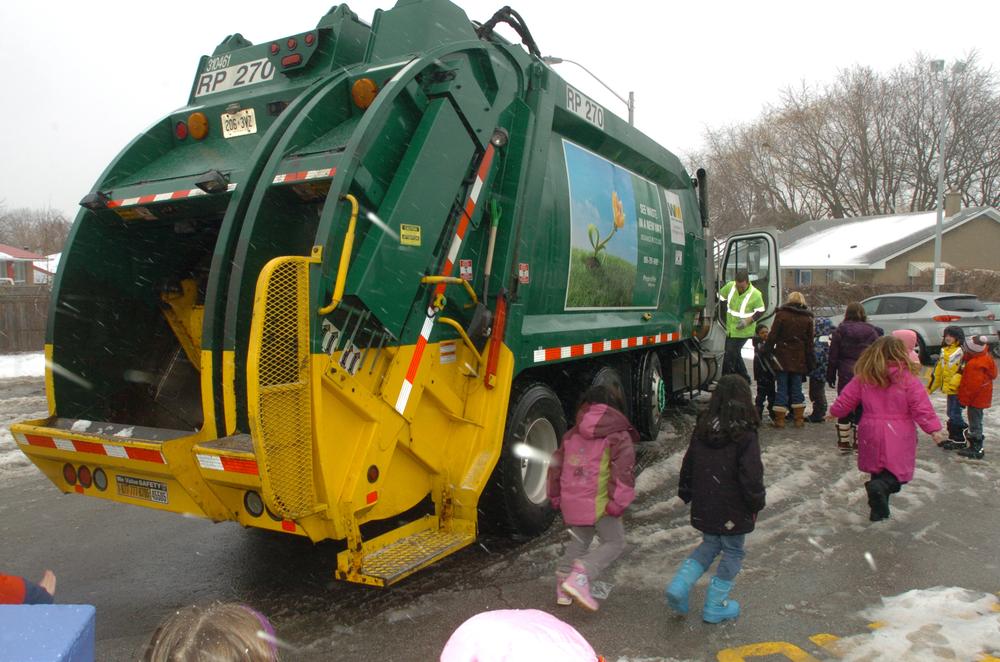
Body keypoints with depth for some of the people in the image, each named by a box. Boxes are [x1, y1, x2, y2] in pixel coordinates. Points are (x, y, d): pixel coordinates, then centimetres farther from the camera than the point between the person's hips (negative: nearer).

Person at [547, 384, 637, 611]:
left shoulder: (572, 435, 13)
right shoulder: (619, 437, -4)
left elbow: (556, 465, 16)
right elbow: (623, 471, -17)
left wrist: (555, 496, 25)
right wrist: (618, 502, -15)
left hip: (571, 502, 6)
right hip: (599, 504, -6)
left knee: (579, 542, 24)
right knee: (614, 543, 7)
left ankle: (563, 584, 22)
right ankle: (580, 575, -10)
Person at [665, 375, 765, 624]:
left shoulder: (701, 429, -3)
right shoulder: (745, 436, -19)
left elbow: (688, 465, 7)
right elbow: (751, 477, -18)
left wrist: (686, 494, 20)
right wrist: (757, 503, -1)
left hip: (704, 507, 5)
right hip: (733, 511, -5)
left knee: (709, 545, 23)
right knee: (733, 552, 14)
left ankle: (679, 585, 7)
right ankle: (715, 607, 21)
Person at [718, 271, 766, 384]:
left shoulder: (755, 294, -17)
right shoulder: (730, 286, -7)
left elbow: (761, 311, -8)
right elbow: (720, 297, 8)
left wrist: (748, 321, -22)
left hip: (742, 331, -6)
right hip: (730, 329, 6)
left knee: (730, 356, -7)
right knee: (735, 354, 17)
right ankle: (745, 378, 34)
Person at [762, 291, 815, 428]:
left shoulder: (781, 314, -4)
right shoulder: (807, 319, 5)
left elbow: (772, 336, -8)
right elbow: (809, 343, 7)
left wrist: (767, 351, -3)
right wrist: (810, 362, 10)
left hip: (782, 357, -2)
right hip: (799, 359, 3)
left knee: (781, 388, 2)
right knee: (796, 388, 11)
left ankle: (780, 419, 2)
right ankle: (799, 419, 15)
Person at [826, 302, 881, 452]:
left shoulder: (840, 330, -3)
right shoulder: (871, 331, 0)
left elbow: (833, 356, -2)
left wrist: (831, 377, 5)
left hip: (845, 376, -1)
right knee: (862, 409, 7)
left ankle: (844, 442, 11)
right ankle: (858, 443, 11)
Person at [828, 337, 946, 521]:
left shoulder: (863, 377, -1)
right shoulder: (908, 378, -9)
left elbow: (845, 401, 6)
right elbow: (921, 407, -11)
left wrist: (834, 412, 24)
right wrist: (934, 429, -4)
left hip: (872, 433, 3)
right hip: (898, 436, -3)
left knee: (878, 469, 18)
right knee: (898, 470, 5)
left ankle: (879, 511, 20)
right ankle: (881, 485, -26)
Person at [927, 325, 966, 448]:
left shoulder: (961, 352, -13)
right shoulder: (944, 351, 13)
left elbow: (962, 370, -21)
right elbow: (938, 370, 19)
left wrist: (953, 385, -25)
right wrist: (931, 386, 20)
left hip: (957, 389, -9)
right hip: (949, 388, 9)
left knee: (955, 414, -3)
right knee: (951, 414, 16)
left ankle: (959, 440, 7)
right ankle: (953, 437, 26)